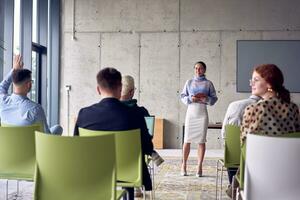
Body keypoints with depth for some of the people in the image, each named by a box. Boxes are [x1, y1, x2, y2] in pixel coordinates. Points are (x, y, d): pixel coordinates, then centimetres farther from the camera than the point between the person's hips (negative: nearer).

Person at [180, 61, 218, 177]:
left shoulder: (208, 83, 5)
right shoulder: (189, 82, 9)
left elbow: (214, 99, 5)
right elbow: (182, 96, 7)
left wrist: (205, 98, -14)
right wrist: (191, 98, -11)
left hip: (202, 113, -1)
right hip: (191, 112, 1)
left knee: (201, 141, 0)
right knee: (187, 140, 0)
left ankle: (199, 167, 7)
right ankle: (184, 165, 12)